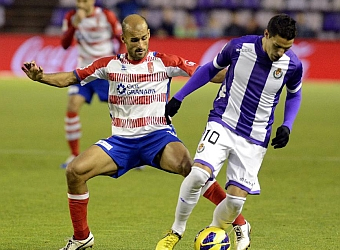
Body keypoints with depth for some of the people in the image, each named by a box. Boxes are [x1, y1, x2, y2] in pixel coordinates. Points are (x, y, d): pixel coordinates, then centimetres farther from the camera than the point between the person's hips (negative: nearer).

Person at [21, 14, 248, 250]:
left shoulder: (165, 62, 0)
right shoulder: (110, 64, 6)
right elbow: (70, 78, 7)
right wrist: (40, 77, -10)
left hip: (158, 136, -3)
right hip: (122, 140, 3)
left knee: (188, 166, -33)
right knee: (75, 171, -15)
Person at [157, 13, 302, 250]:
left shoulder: (292, 65, -9)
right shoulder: (239, 46, -11)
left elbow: (294, 95, 14)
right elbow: (211, 68, 9)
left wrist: (287, 126, 0)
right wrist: (178, 97, 8)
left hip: (255, 139, 1)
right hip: (222, 124, -1)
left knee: (236, 197, -8)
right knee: (198, 174, -24)